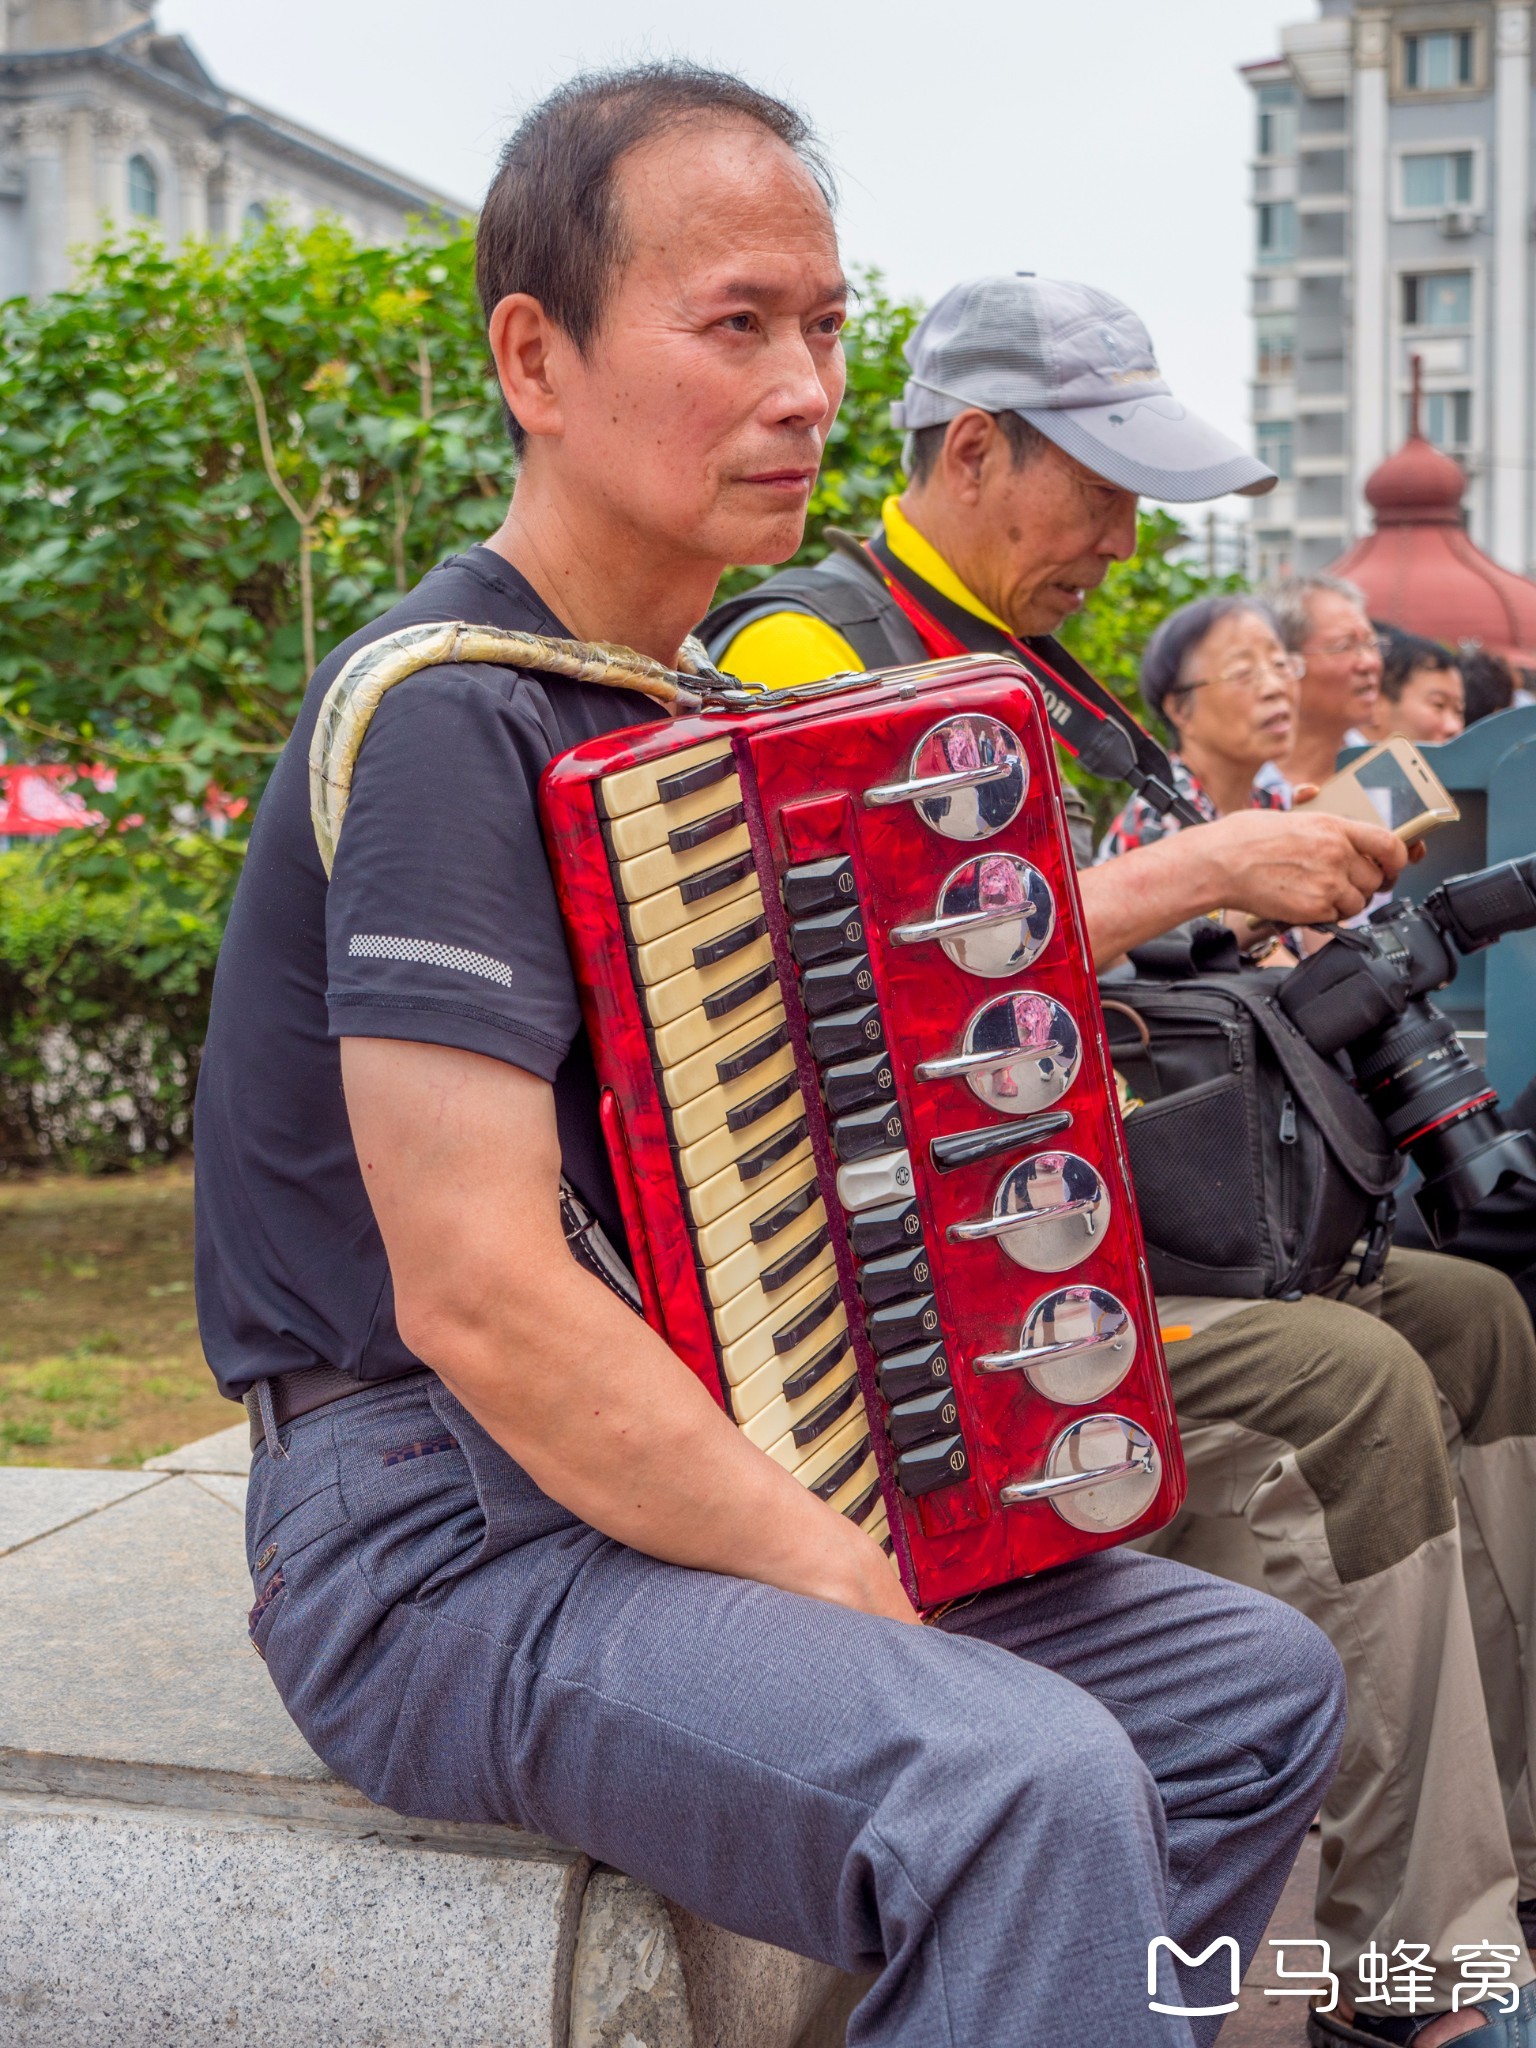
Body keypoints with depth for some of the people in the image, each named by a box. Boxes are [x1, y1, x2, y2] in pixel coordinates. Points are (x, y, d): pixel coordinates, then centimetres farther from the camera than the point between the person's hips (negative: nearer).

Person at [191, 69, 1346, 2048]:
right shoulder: (446, 716, -17)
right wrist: (854, 1585, -18)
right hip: (437, 1543, -9)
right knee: (1027, 1785, -32)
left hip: (688, 1473, 10)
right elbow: (477, 1295, -24)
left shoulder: (674, 699, 14)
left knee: (1261, 1684, 8)